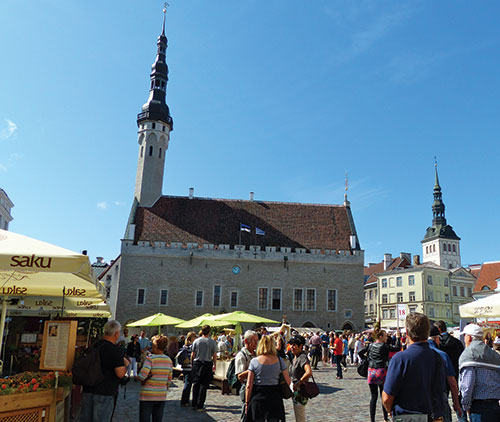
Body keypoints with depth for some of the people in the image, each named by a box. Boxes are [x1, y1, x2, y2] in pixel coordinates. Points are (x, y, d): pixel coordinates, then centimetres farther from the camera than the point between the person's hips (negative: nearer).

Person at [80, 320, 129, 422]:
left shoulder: (94, 346, 5)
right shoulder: (115, 350, -15)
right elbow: (120, 374, -19)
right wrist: (125, 364, 2)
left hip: (88, 390, 6)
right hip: (104, 393, -6)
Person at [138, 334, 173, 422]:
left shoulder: (150, 359, -13)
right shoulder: (169, 360, 4)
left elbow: (142, 376, -21)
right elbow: (169, 380, 10)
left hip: (147, 396, -5)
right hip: (162, 396, 5)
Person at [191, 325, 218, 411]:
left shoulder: (196, 341, 0)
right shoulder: (212, 342, -5)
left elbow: (192, 354, 4)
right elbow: (214, 355, -1)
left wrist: (192, 363, 16)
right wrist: (214, 365, 10)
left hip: (197, 363, 2)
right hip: (207, 364, -2)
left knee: (196, 384, 11)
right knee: (204, 385, 3)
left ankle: (194, 404, 14)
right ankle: (199, 405, 4)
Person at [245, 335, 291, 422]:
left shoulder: (254, 361, -6)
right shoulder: (279, 360, -3)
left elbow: (249, 386, -6)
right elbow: (288, 382, -1)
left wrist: (247, 403, 2)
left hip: (258, 397, -1)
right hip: (275, 397, 1)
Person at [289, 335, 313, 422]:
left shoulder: (303, 357, -21)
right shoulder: (295, 357, 6)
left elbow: (309, 372, -37)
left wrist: (298, 383, -27)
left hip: (300, 391, -9)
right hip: (295, 389, 9)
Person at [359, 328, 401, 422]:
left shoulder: (370, 345, 6)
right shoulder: (384, 346, -8)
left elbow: (360, 353, 6)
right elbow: (398, 348, -10)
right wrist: (398, 338, -1)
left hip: (371, 372, 4)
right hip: (381, 372, -4)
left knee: (373, 397, 8)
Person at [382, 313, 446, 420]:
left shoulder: (400, 358, -19)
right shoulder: (438, 358, -3)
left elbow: (387, 398, -16)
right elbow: (441, 390, 7)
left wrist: (391, 411, 5)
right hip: (435, 416, 5)